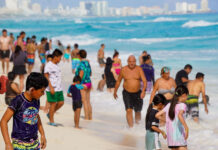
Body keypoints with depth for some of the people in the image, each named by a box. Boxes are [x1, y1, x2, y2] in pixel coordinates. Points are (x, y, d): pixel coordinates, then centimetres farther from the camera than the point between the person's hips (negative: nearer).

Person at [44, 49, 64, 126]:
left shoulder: (56, 65, 14)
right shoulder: (49, 65, -10)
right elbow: (46, 77, -14)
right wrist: (51, 88, -19)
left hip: (59, 89, 8)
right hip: (52, 89, -8)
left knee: (61, 102, 7)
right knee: (53, 104, -2)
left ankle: (50, 114, 25)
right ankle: (51, 121, 9)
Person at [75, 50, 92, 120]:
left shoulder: (82, 63, -14)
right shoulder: (87, 63, 11)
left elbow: (81, 73, -23)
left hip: (83, 84, -8)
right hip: (89, 82, 8)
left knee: (84, 101, -4)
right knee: (88, 101, 11)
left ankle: (86, 117, -3)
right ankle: (90, 116, 13)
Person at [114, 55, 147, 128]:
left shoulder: (139, 69, -5)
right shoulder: (123, 70, -4)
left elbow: (144, 81, -14)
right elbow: (118, 81, 9)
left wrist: (143, 91, -29)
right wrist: (115, 92, 14)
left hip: (137, 93, 1)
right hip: (127, 93, -1)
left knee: (138, 111, 14)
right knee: (129, 110, -15)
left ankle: (137, 124, 38)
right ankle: (131, 127, -15)